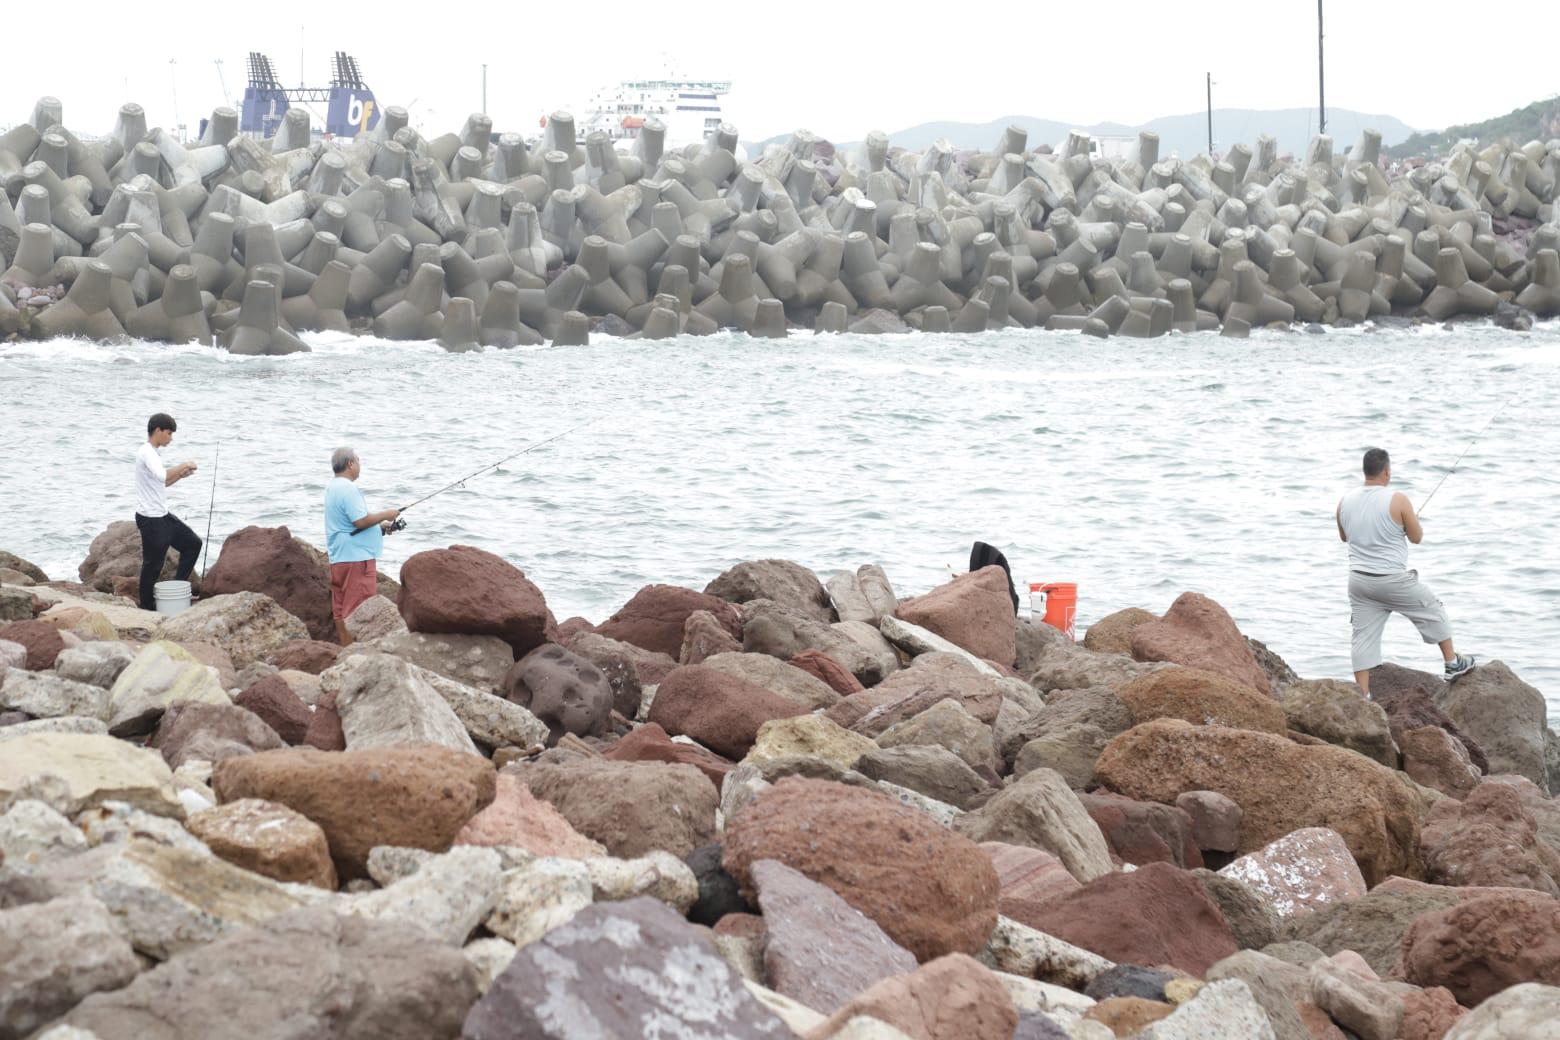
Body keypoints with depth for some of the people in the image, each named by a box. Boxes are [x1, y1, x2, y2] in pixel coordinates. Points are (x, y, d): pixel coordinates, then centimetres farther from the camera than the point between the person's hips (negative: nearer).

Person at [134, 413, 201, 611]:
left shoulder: (152, 454, 13)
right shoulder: (147, 453, -18)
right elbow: (162, 476, -36)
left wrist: (180, 475, 11)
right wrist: (183, 466, -22)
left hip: (162, 515, 10)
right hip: (150, 519, -10)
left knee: (192, 543, 13)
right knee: (153, 564, -2)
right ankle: (147, 608, 7)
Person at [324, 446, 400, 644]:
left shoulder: (333, 487, 16)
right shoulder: (348, 489, -17)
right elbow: (361, 521, -23)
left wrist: (380, 525, 20)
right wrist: (385, 515, -8)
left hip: (339, 558, 10)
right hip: (356, 557, -10)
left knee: (341, 607, 10)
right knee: (357, 611, -9)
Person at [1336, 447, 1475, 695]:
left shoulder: (1345, 502, -1)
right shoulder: (1397, 500, -15)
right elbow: (1417, 537, -4)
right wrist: (1409, 519, 14)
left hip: (1359, 580, 4)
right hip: (1393, 579, -4)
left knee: (1364, 638, 7)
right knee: (1433, 612, 19)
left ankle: (1363, 697, 5)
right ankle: (1453, 664, 29)